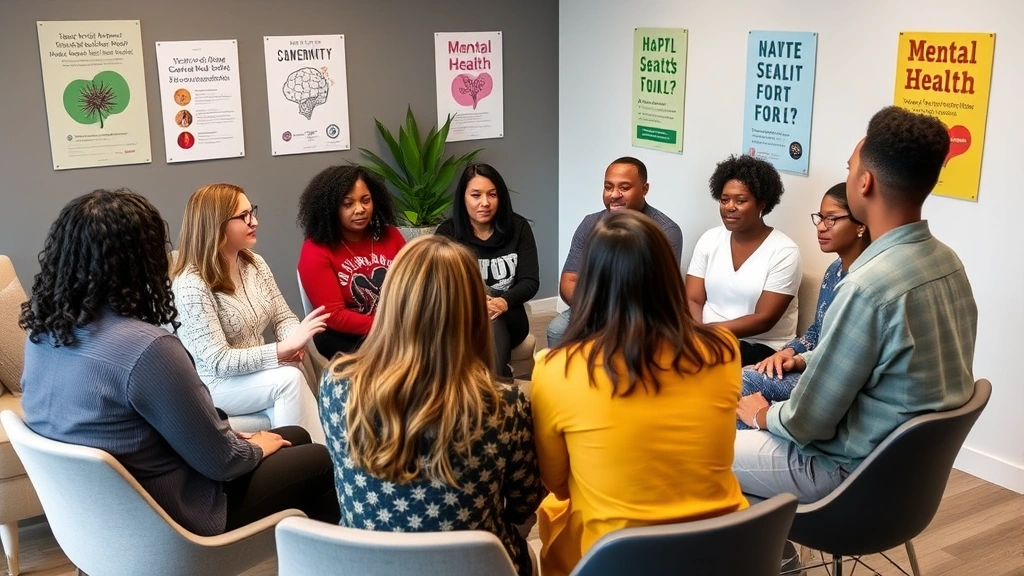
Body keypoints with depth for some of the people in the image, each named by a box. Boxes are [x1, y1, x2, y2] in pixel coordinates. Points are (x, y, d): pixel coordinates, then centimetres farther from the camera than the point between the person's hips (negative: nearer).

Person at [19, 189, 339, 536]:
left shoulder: (41, 332, -6)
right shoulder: (145, 348, -32)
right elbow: (219, 461, -21)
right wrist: (257, 448, -1)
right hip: (163, 525, -8)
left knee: (295, 437, 21)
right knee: (320, 461, 12)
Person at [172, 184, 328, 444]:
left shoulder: (255, 263, 2)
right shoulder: (191, 285, -22)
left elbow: (283, 317, 4)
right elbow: (218, 362, -25)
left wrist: (294, 344, -20)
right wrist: (285, 348, -30)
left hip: (255, 372, 6)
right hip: (210, 385, -6)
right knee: (289, 378, -28)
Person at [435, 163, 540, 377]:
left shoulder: (518, 228, 3)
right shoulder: (447, 232, 0)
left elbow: (531, 281, -5)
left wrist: (503, 302, -29)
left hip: (508, 319, 1)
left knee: (491, 317, -35)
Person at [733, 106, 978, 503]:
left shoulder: (870, 285, -31)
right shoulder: (946, 260, -3)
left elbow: (809, 421, -21)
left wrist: (763, 416, -2)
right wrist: (808, 360, 13)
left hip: (855, 471, -9)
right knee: (742, 381, 22)